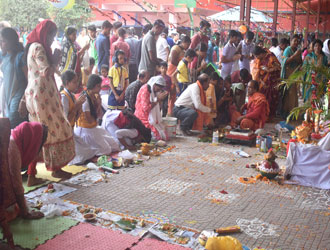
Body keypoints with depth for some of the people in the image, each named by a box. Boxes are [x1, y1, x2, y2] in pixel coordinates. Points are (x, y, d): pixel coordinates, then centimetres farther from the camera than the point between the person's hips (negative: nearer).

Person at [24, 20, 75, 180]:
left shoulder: (33, 46, 17)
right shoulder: (38, 48, -13)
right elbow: (47, 71, -18)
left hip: (34, 93, 10)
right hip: (42, 94, -10)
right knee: (55, 129, -2)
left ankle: (32, 168, 19)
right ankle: (56, 168, 6)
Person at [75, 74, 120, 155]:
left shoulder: (95, 97, 3)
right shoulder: (85, 99, -23)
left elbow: (100, 115, 4)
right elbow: (90, 120, -23)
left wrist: (99, 103, -10)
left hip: (94, 128, 9)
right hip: (86, 130, -8)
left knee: (114, 146, 5)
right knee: (106, 150, -10)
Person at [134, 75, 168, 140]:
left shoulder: (153, 90, 8)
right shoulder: (145, 90, -18)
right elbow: (146, 109, -25)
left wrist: (161, 98, -3)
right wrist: (158, 99, -22)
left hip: (151, 117, 9)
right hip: (143, 119, -9)